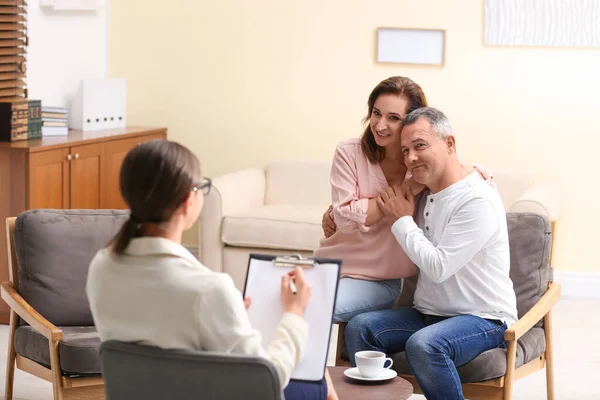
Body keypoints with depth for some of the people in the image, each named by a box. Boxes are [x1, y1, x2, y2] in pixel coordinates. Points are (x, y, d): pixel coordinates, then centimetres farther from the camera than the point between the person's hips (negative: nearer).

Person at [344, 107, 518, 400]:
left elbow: (438, 267, -21)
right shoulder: (424, 197, 9)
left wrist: (402, 220, -9)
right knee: (359, 328, -13)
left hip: (484, 319, -8)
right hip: (429, 313, 8)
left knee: (423, 345, -35)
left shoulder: (478, 200, -17)